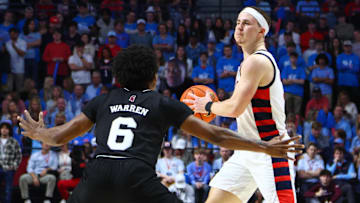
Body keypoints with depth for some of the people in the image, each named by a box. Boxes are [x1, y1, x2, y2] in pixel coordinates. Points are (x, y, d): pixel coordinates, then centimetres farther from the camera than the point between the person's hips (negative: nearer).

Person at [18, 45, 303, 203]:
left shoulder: (103, 101, 24)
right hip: (138, 177, -2)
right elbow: (216, 136, 17)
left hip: (98, 173, 3)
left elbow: (59, 137, 25)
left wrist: (38, 133, 48)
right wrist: (265, 147, 23)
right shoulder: (165, 104, 19)